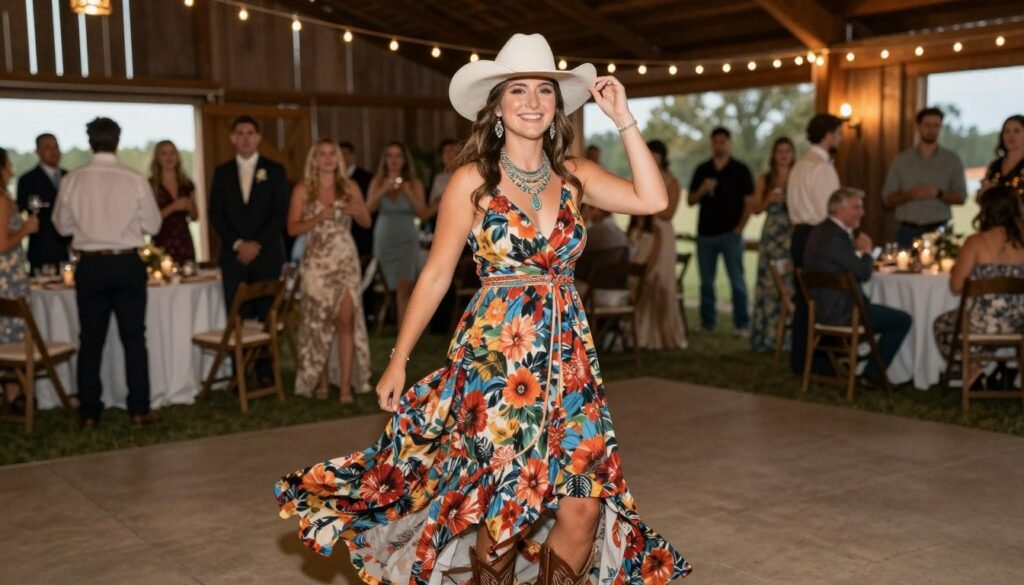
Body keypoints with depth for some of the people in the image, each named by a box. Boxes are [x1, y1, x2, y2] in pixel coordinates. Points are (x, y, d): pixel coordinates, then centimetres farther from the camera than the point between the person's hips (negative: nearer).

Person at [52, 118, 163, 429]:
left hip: (90, 265, 1)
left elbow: (63, 226, 4)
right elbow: (152, 225, -2)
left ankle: (89, 413, 14)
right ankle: (139, 410, 9)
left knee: (91, 340, 10)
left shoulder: (72, 180, -6)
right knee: (134, 338, 8)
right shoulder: (135, 179, -9)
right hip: (127, 264, -1)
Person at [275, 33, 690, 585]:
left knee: (586, 502, -1)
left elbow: (652, 199, -6)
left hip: (567, 354, 4)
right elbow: (436, 274, -1)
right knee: (500, 505, 4)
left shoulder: (574, 175, 7)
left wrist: (623, 119, -3)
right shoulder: (473, 180, -3)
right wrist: (398, 359, -3)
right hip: (495, 354, -3)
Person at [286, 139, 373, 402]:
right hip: (317, 261, -1)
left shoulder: (349, 187, 8)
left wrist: (355, 211, -12)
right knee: (318, 321, 2)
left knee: (346, 320, -6)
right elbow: (293, 228, -1)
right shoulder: (303, 189, 2)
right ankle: (320, 381, 14)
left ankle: (346, 384, -5)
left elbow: (367, 222, 10)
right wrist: (319, 218, -16)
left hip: (346, 260, 1)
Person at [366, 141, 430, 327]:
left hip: (407, 240, -2)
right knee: (398, 289, 11)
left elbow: (423, 214, -7)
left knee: (404, 288, -16)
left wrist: (409, 193, -19)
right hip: (385, 239, 2)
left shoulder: (414, 184, -1)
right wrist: (384, 190, -24)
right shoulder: (378, 182, 2)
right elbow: (368, 208, -11)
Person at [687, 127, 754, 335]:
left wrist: (740, 227, -10)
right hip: (706, 232, 3)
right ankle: (707, 323, 14)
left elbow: (749, 202, 0)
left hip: (730, 233, -3)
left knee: (737, 279, -4)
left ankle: (742, 324, -1)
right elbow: (691, 200, 10)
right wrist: (702, 190, -10)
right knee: (706, 281, 7)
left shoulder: (740, 170, 3)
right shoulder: (702, 170, 11)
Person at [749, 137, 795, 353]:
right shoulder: (764, 180, 10)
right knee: (769, 284, -1)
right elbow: (755, 209, 9)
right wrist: (769, 200, -8)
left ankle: (790, 335, 2)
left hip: (794, 234, -1)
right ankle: (768, 336, 4)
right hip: (772, 235, 1)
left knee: (791, 283, -5)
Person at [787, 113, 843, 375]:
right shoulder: (822, 167, -14)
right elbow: (827, 211, -18)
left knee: (803, 299, 12)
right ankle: (817, 361, 1)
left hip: (800, 234, 9)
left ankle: (799, 360, 17)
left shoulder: (800, 165, 15)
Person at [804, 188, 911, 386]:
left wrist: (859, 251, 2)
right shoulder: (835, 236, -21)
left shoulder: (820, 231, 10)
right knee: (902, 320, -1)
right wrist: (867, 251, -1)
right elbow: (863, 273, -19)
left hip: (823, 307, 10)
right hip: (838, 312, -10)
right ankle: (872, 375, 7)